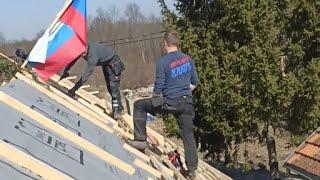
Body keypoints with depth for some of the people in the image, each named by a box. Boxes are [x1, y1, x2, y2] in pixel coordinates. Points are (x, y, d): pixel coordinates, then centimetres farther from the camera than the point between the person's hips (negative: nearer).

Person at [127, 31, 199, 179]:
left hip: (169, 103, -5)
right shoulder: (188, 59, 4)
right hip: (187, 103, 5)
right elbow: (195, 83, 12)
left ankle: (140, 140, 13)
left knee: (139, 105, 13)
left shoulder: (163, 62, -12)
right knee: (188, 135, 13)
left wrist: (155, 99, 9)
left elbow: (158, 88, -11)